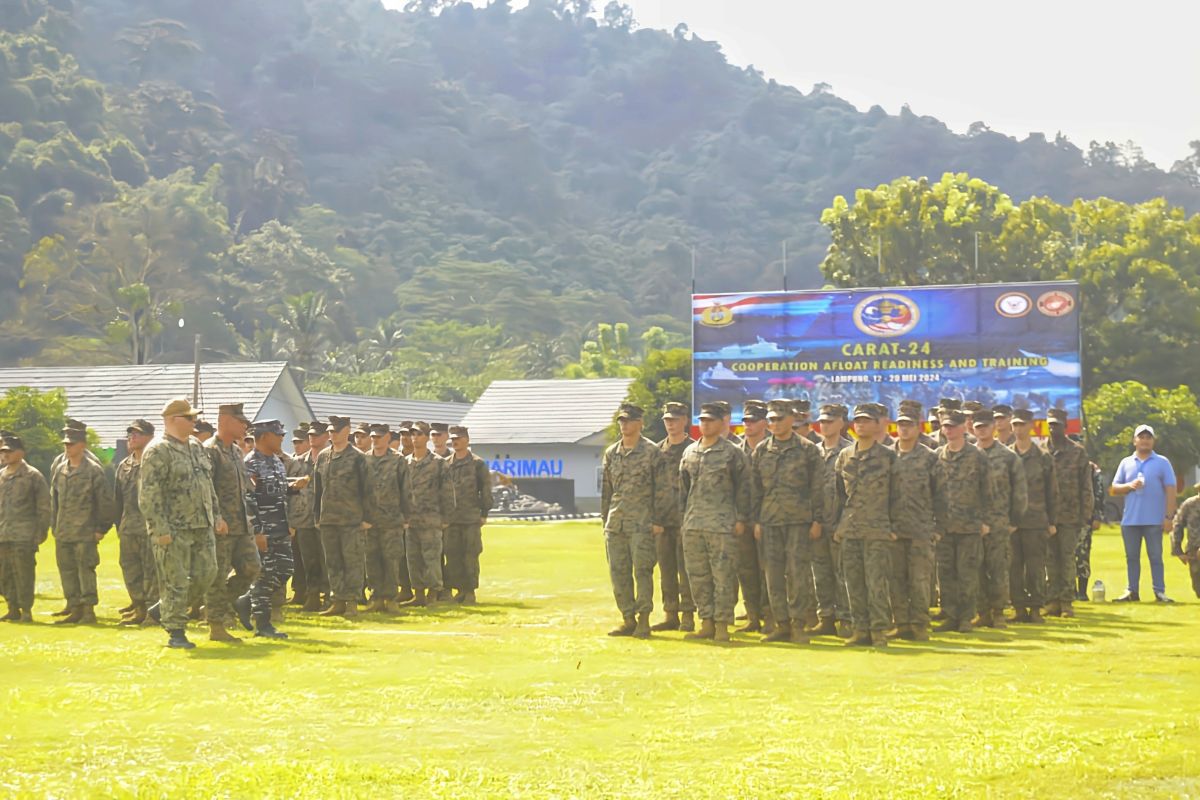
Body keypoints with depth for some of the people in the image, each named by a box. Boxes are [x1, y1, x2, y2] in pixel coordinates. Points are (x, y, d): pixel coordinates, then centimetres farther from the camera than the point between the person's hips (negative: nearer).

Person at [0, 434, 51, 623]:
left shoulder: (32, 476, -3)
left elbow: (44, 506, -3)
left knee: (23, 574, -7)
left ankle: (26, 611, 0)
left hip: (23, 536, -6)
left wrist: (41, 532, -8)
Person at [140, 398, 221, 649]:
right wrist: (160, 530, -20)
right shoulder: (157, 451, -11)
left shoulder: (197, 447, 15)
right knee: (176, 581, -3)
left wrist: (216, 515, 16)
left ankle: (162, 610, 23)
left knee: (205, 574, 6)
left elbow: (208, 485, 23)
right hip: (174, 529, -8)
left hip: (202, 526, 8)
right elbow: (149, 494, -16)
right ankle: (175, 633, 5)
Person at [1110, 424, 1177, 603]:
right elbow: (1114, 489, 11)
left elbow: (1170, 490, -1)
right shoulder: (1126, 463, 12)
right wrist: (1129, 486, -10)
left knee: (1155, 556, -2)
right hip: (1130, 520, 3)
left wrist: (1169, 516, -9)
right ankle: (1131, 592, 11)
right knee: (1131, 557, 6)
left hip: (1154, 521, -3)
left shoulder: (1162, 462, 3)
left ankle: (1159, 592, 0)